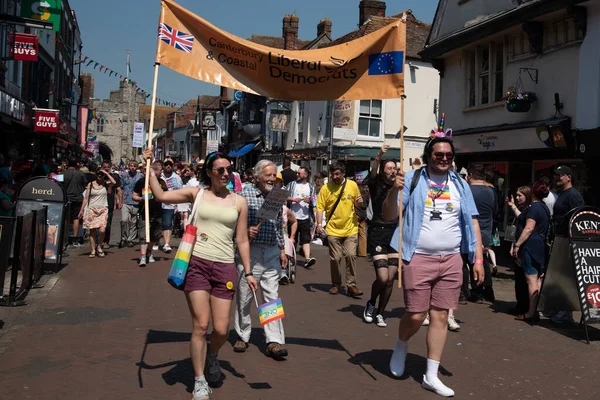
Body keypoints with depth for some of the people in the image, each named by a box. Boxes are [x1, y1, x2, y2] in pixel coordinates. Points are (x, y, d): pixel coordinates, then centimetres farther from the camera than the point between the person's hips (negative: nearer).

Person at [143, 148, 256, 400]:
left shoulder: (239, 202, 8)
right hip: (196, 264, -1)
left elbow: (242, 240, 10)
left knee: (221, 330, 0)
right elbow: (161, 196, -3)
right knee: (200, 326, -3)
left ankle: (211, 356, 36)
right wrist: (149, 167, -7)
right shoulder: (197, 194, 6)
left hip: (224, 267, 2)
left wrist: (247, 272, 7)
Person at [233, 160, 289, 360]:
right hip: (249, 251, -3)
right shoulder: (245, 195, -4)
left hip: (272, 253, 4)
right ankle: (242, 336, 22)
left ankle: (274, 341, 2)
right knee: (244, 296, 6)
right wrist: (245, 230, -20)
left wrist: (282, 250, 17)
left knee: (272, 296, 1)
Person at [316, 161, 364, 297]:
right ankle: (336, 284, 22)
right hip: (333, 229, 0)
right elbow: (320, 207, -6)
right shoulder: (326, 188, -5)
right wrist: (319, 224, -18)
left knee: (351, 255, -8)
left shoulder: (352, 185, 1)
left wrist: (359, 202, -9)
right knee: (335, 258, 4)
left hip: (350, 228, 1)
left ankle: (351, 285, 2)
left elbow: (357, 204, 14)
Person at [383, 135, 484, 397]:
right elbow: (388, 216, -7)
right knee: (416, 315, -2)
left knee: (440, 316, 6)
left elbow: (473, 223, 9)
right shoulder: (412, 180, -3)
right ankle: (401, 347, 32)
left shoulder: (460, 185, 8)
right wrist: (395, 190, -24)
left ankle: (431, 376, 17)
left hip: (451, 260, 4)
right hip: (418, 258, -3)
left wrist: (478, 259, 2)